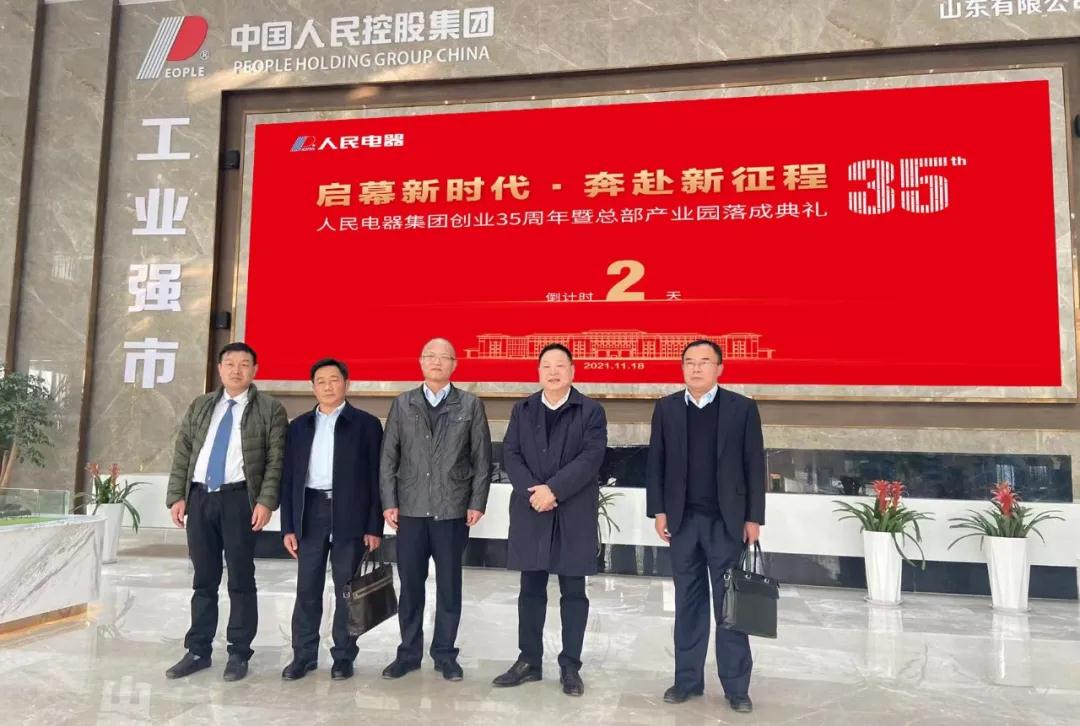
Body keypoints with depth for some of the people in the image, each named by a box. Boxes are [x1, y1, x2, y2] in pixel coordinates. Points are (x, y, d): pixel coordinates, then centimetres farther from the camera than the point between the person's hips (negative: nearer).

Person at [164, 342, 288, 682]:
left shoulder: (270, 409, 0)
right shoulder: (199, 407, 14)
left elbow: (276, 460, -6)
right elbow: (182, 454, 12)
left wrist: (265, 501, -15)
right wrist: (177, 496, 2)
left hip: (239, 499, -4)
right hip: (199, 497, 4)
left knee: (241, 578, 2)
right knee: (204, 579, 12)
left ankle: (238, 653, 13)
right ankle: (198, 651, 23)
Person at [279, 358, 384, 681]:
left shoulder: (366, 424, 1)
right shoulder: (299, 426, 11)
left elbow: (375, 477, -1)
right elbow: (289, 478, 10)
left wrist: (374, 527, -6)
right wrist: (288, 526, 4)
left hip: (350, 516, -2)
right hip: (310, 513, 3)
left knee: (347, 590, 5)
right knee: (307, 589, 7)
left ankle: (344, 655, 18)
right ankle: (304, 654, 20)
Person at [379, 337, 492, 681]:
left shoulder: (471, 405, 2)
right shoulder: (402, 404, 6)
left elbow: (482, 459, 1)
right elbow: (388, 457, 5)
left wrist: (477, 503, -4)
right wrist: (389, 502, -1)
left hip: (453, 510, -1)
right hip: (410, 509, 1)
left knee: (449, 585, 7)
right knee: (410, 584, 9)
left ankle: (445, 654, 22)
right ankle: (409, 652, 24)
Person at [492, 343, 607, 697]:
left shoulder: (591, 411, 0)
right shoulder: (522, 409, 10)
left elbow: (591, 457, -11)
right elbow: (511, 455, 2)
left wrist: (553, 489, -19)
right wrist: (533, 492, -14)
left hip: (575, 514, -2)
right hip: (530, 512, 3)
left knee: (573, 592, 6)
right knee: (531, 590, 10)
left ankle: (570, 666, 17)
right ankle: (529, 660, 23)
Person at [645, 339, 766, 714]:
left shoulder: (742, 408, -2)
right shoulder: (666, 408, 4)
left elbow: (754, 465, -1)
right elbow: (655, 463, 5)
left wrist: (754, 518, -4)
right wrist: (658, 511, 0)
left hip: (727, 521, -2)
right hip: (682, 520, 2)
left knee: (730, 604, 5)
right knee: (688, 603, 11)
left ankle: (736, 686, 16)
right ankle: (688, 679, 21)